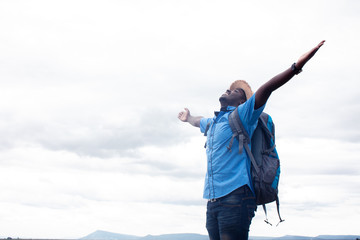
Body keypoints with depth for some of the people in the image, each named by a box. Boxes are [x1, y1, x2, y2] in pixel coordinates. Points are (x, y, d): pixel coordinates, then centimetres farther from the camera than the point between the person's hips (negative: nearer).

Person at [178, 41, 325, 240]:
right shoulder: (211, 123, 24)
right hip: (213, 201, 7)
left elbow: (265, 89, -12)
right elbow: (198, 122, 49)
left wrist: (295, 67, -25)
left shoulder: (241, 115, 2)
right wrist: (188, 118, 71)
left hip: (235, 196, -7)